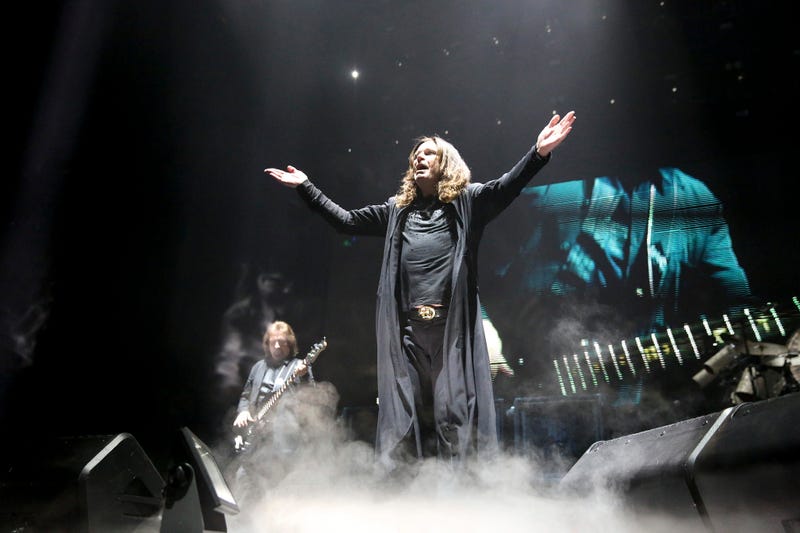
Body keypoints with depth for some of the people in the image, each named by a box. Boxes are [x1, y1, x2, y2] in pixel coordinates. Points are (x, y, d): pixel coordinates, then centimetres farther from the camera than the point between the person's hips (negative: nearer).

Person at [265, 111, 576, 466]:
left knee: (454, 409, -3)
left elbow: (506, 187, -4)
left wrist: (539, 153, -20)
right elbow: (346, 220, 24)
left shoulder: (467, 201, 12)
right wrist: (304, 186, 23)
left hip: (453, 323, -4)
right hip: (407, 325, 4)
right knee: (407, 414, 7)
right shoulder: (397, 209, 22)